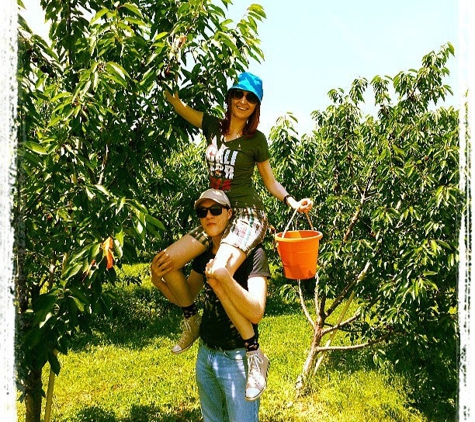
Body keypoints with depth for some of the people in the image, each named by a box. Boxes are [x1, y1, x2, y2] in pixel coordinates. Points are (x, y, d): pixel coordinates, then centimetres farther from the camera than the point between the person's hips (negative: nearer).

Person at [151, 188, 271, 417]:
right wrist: (158, 280, -9)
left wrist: (225, 278, -40)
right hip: (205, 354, 6)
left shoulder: (252, 253, -17)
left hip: (237, 358, -6)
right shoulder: (204, 254, 2)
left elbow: (256, 312, -25)